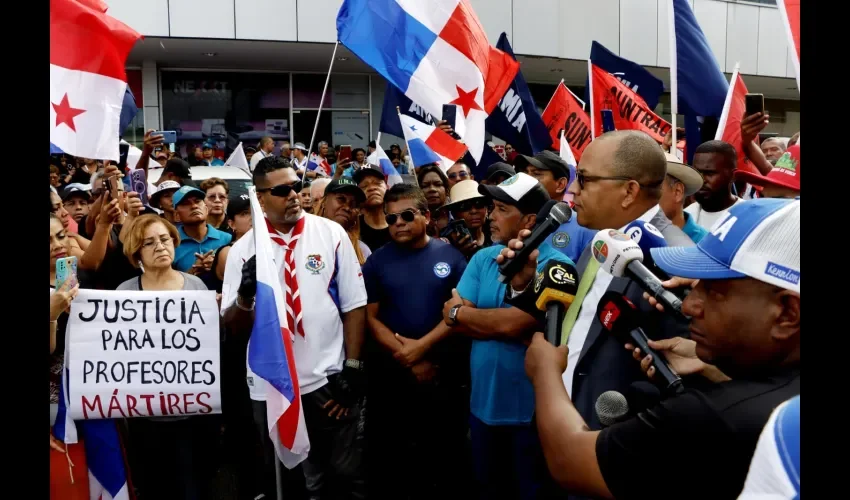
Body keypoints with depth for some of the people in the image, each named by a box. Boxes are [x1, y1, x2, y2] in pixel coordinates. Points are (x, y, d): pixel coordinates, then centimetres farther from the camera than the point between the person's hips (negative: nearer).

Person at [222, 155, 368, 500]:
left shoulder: (331, 233, -2)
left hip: (328, 379, -1)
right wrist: (245, 296, -20)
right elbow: (233, 327, 1)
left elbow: (354, 304, -1)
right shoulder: (244, 249, 0)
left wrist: (352, 367, -6)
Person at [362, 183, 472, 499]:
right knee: (390, 455, 13)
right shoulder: (377, 261, 0)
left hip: (444, 369, 0)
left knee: (448, 452, 11)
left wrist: (422, 346, -15)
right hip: (392, 371, 1)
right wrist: (409, 360, -10)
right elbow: (371, 317, -3)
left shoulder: (449, 256, -1)